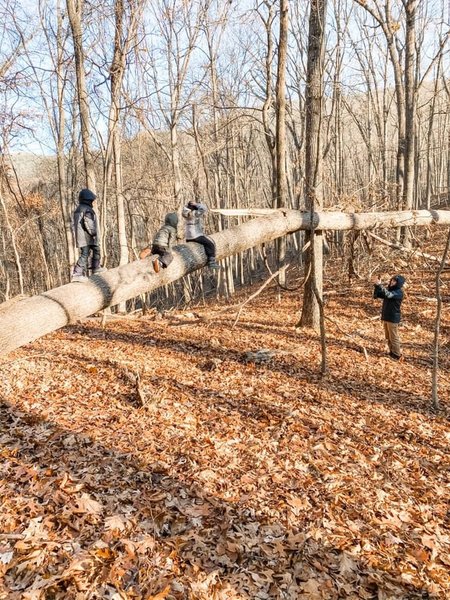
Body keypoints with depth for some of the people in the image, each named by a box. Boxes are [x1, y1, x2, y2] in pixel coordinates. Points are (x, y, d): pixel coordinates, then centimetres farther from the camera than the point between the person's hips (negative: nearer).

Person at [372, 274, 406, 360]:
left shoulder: (399, 292, -15)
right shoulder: (389, 289, 7)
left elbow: (388, 295, -34)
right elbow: (376, 295, 4)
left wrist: (380, 284, -38)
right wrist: (376, 285, -12)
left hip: (393, 318, -8)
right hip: (386, 317, 8)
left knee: (393, 337, 1)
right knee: (388, 337, 16)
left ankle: (397, 355, 13)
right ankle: (392, 352, 29)